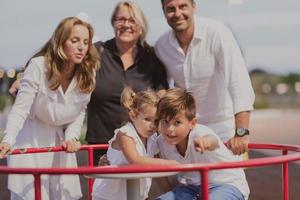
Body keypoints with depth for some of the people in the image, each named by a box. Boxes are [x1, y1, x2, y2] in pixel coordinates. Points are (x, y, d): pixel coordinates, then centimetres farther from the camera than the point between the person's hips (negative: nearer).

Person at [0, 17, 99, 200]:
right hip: (31, 140, -4)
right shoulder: (39, 66, -18)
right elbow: (21, 108, -23)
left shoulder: (88, 73, -6)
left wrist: (72, 137, -14)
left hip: (60, 141, 4)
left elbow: (80, 113, 3)